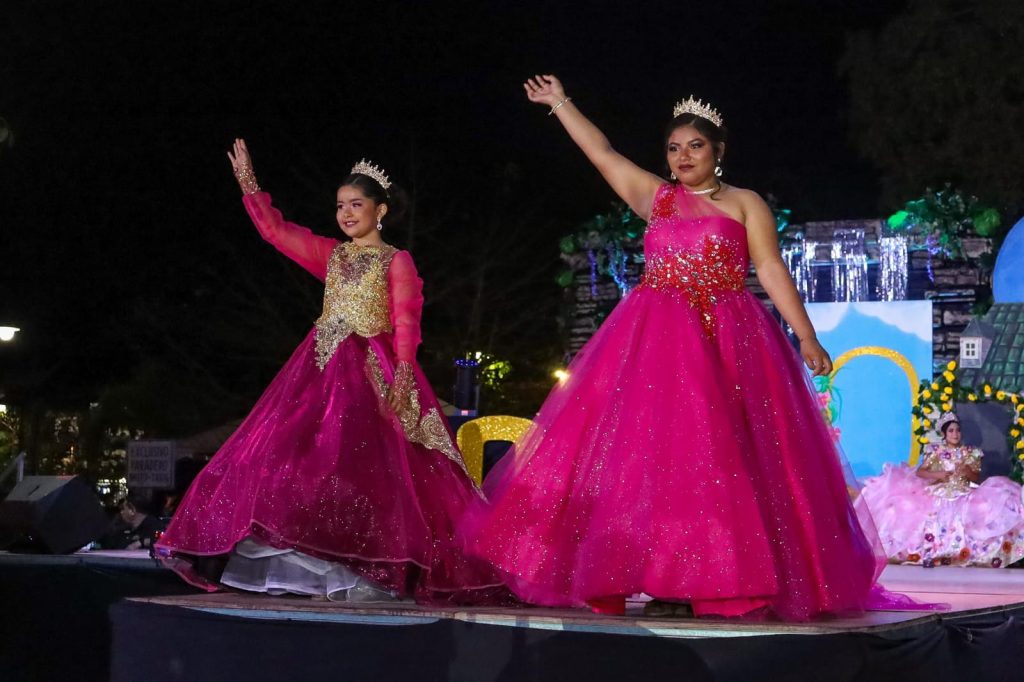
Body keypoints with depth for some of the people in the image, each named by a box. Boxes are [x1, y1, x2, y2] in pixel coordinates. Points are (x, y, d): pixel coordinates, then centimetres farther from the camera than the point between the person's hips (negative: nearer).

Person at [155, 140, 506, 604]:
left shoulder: (397, 261, 4)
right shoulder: (331, 255, 19)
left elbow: (406, 324, -5)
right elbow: (275, 230, 16)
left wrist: (402, 376, -18)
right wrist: (248, 184, 7)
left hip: (372, 373, -6)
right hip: (322, 369, 6)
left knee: (361, 464, -16)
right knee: (297, 455, -4)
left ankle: (366, 574, -16)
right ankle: (317, 571, -4)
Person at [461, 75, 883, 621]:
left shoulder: (745, 204, 8)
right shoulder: (655, 197, 16)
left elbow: (771, 270, 0)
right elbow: (601, 152, 20)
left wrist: (805, 336, -7)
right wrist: (560, 104, 21)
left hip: (727, 342, -3)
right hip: (656, 340, 3)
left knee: (720, 461, -7)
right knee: (650, 454, -6)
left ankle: (725, 581, -5)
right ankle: (665, 580, -4)